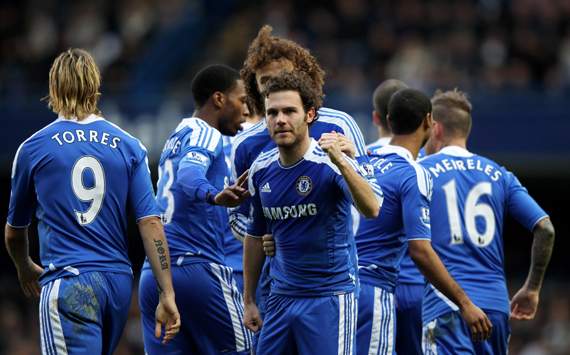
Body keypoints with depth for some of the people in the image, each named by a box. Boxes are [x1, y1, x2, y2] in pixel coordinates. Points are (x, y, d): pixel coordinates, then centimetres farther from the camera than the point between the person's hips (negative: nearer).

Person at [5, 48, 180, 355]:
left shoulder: (33, 148, 3)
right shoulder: (128, 146, 7)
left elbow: (14, 232, 15)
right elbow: (150, 223, 0)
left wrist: (25, 269, 36)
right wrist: (167, 295, 0)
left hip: (68, 284, -5)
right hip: (119, 283, 5)